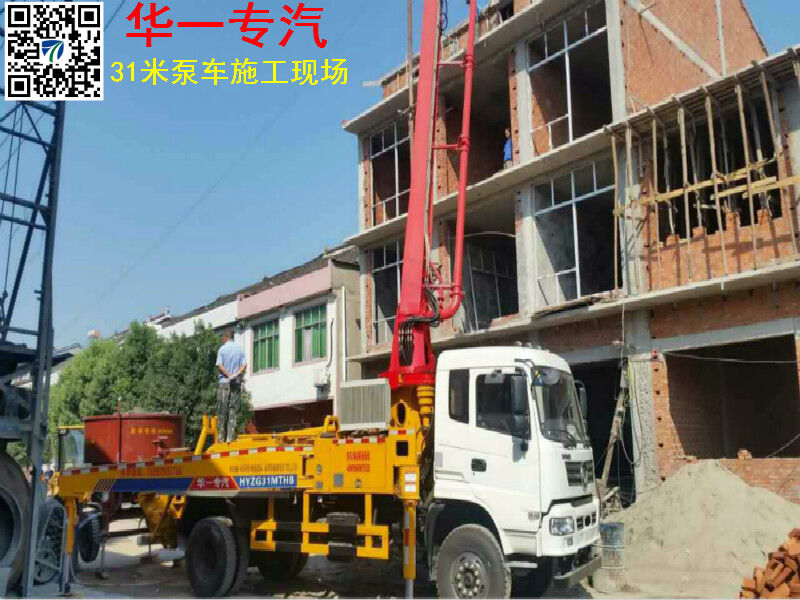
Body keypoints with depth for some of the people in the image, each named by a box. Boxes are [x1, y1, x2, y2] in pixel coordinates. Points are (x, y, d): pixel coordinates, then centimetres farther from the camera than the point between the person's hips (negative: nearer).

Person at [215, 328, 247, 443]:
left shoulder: (222, 349, -1)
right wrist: (236, 374, -11)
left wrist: (229, 376, -12)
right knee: (233, 410, 4)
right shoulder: (240, 349, 9)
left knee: (222, 410, 4)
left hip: (224, 382, -3)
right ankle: (230, 436, -1)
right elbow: (244, 364, -1)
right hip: (237, 383, 3)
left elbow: (220, 365, -12)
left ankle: (221, 436, 6)